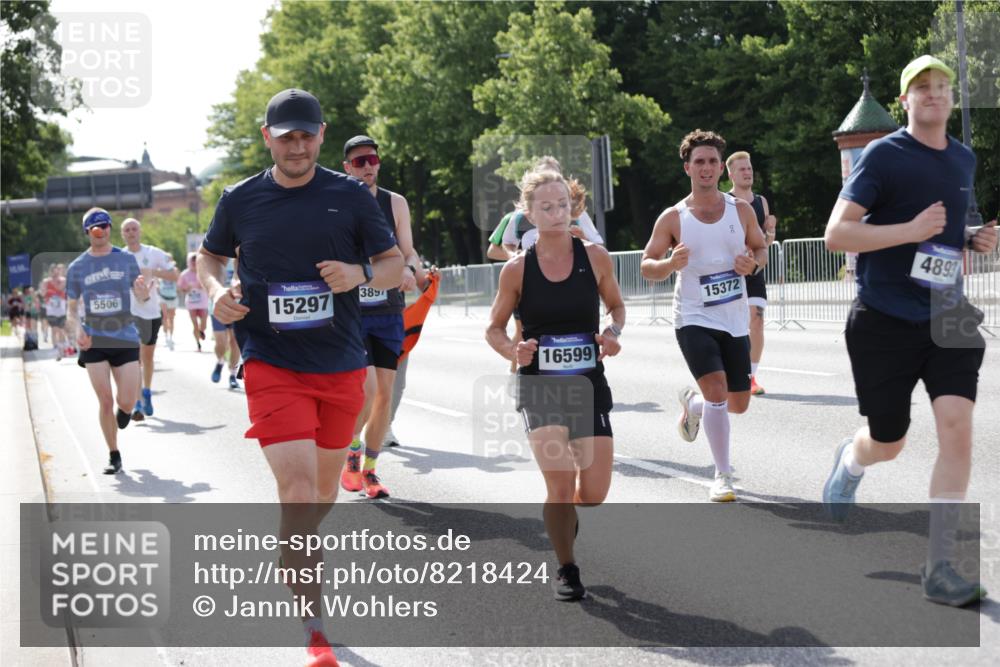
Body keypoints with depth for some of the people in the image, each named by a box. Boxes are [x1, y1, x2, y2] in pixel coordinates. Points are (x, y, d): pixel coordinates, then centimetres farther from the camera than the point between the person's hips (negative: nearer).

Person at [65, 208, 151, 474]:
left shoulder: (127, 260, 4)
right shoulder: (77, 267, 4)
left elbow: (140, 296, 8)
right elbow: (71, 309, 9)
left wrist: (143, 294, -18)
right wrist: (77, 330, -12)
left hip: (125, 338, 0)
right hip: (93, 341, 0)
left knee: (126, 402, -5)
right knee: (105, 402, -3)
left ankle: (123, 408, 34)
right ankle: (113, 456, 12)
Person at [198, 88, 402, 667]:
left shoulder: (351, 196, 0)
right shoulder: (240, 201, 2)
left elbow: (396, 265, 5)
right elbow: (210, 255, 18)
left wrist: (361, 274, -17)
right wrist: (217, 289, -4)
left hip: (342, 364, 2)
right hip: (272, 364, -2)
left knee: (325, 484, 16)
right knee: (297, 484, -16)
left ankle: (298, 552, 47)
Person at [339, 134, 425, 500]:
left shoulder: (396, 203, 7)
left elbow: (408, 252, 6)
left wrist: (410, 269, -15)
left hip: (389, 312, 3)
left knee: (385, 393, 4)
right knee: (365, 389, -18)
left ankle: (369, 469, 18)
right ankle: (352, 450, 9)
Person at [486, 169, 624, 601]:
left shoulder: (595, 257, -3)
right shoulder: (517, 269, -5)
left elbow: (616, 306, 13)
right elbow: (494, 328, 5)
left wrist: (612, 332, -8)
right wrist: (513, 351, -15)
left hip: (589, 385, 2)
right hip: (539, 387, -2)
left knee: (593, 495, 2)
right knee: (561, 485, -15)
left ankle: (565, 518, 39)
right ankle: (567, 570, 7)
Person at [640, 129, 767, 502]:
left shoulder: (741, 210, 2)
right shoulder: (673, 218, -5)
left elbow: (761, 248, 15)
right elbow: (646, 266, -1)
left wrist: (753, 263, -8)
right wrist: (671, 264, -23)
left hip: (734, 320, 4)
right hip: (694, 319, -4)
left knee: (738, 404, 10)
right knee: (717, 388, -23)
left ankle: (692, 403, 45)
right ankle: (723, 476, -10)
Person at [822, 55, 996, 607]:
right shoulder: (884, 155, -8)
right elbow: (836, 235, -15)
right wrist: (911, 231, -24)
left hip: (946, 319, 4)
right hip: (885, 321, -4)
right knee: (887, 443, 9)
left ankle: (938, 570, -8)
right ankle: (848, 460, 48)